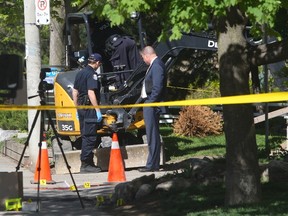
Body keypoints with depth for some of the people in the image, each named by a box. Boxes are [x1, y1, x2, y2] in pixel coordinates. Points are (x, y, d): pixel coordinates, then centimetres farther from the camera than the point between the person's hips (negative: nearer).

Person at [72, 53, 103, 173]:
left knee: (86, 136, 14)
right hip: (89, 108, -9)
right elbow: (91, 93, -21)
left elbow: (75, 92, 18)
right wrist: (98, 110, -20)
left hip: (81, 108, 9)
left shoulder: (80, 73, 14)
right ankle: (85, 164, -9)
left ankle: (89, 163, 19)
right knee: (90, 136, -7)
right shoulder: (92, 74, -12)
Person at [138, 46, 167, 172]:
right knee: (152, 135, 13)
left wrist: (150, 103, -18)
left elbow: (158, 87, -21)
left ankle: (152, 165, -7)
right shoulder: (154, 65, 17)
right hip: (150, 105, 11)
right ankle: (153, 164, 19)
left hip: (152, 105, -11)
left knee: (152, 135, -8)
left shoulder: (156, 66, -15)